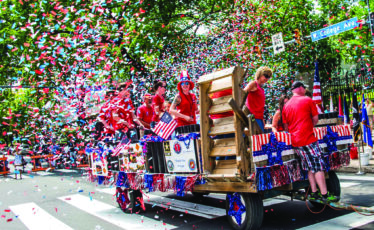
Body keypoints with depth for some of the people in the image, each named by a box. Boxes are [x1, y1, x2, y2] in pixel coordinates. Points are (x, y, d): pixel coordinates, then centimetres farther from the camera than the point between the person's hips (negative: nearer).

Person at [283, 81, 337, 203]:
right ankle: (324, 194, -3)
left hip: (295, 141, 7)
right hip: (308, 138, -6)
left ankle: (314, 193, 13)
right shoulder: (307, 100, -2)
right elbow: (315, 119, 2)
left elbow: (285, 126, 17)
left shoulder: (286, 106, 14)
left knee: (310, 167, 13)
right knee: (318, 166, -3)